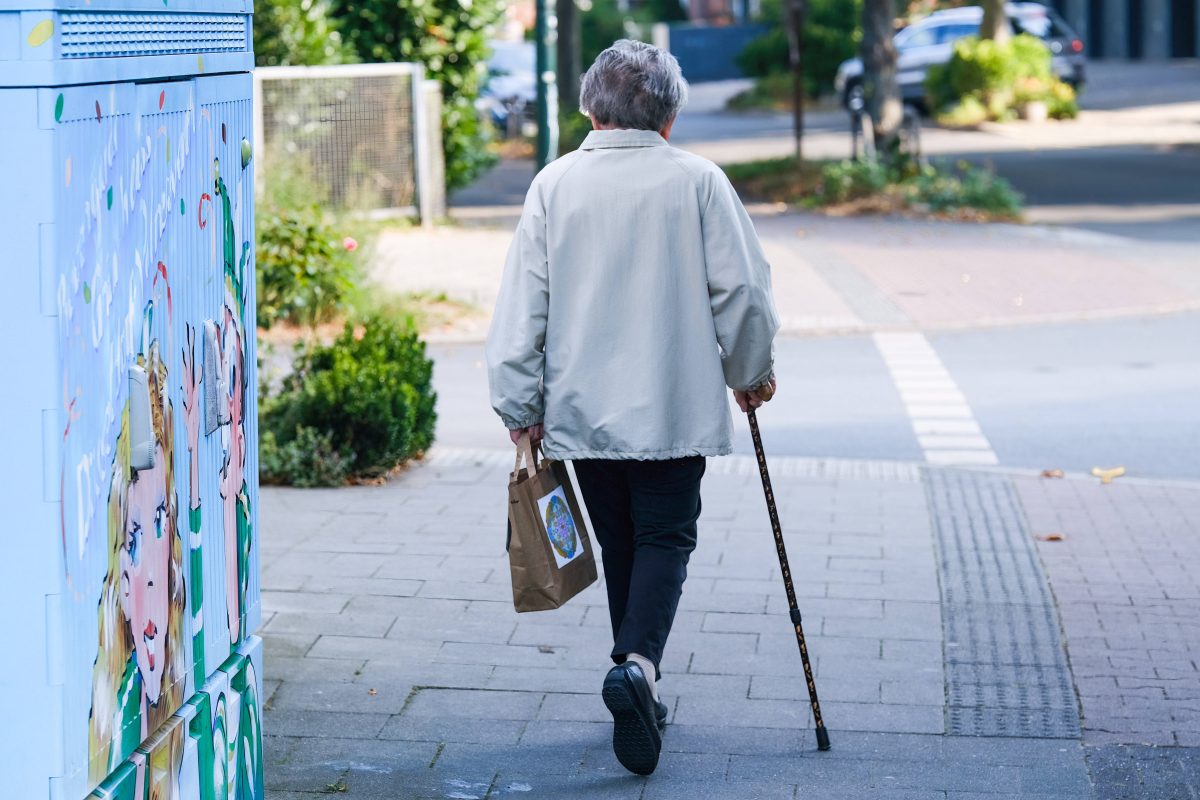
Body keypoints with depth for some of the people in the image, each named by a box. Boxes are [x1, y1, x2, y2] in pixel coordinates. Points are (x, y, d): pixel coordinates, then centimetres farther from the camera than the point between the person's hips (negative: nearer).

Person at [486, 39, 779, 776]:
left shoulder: (555, 184, 0)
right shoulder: (698, 181, -5)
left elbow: (523, 304, -1)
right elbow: (744, 289, -3)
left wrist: (521, 406, 5)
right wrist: (751, 372, 14)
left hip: (581, 408, 2)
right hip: (673, 404, -2)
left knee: (619, 542, 16)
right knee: (666, 537, 4)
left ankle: (640, 685, 22)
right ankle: (638, 664, -20)